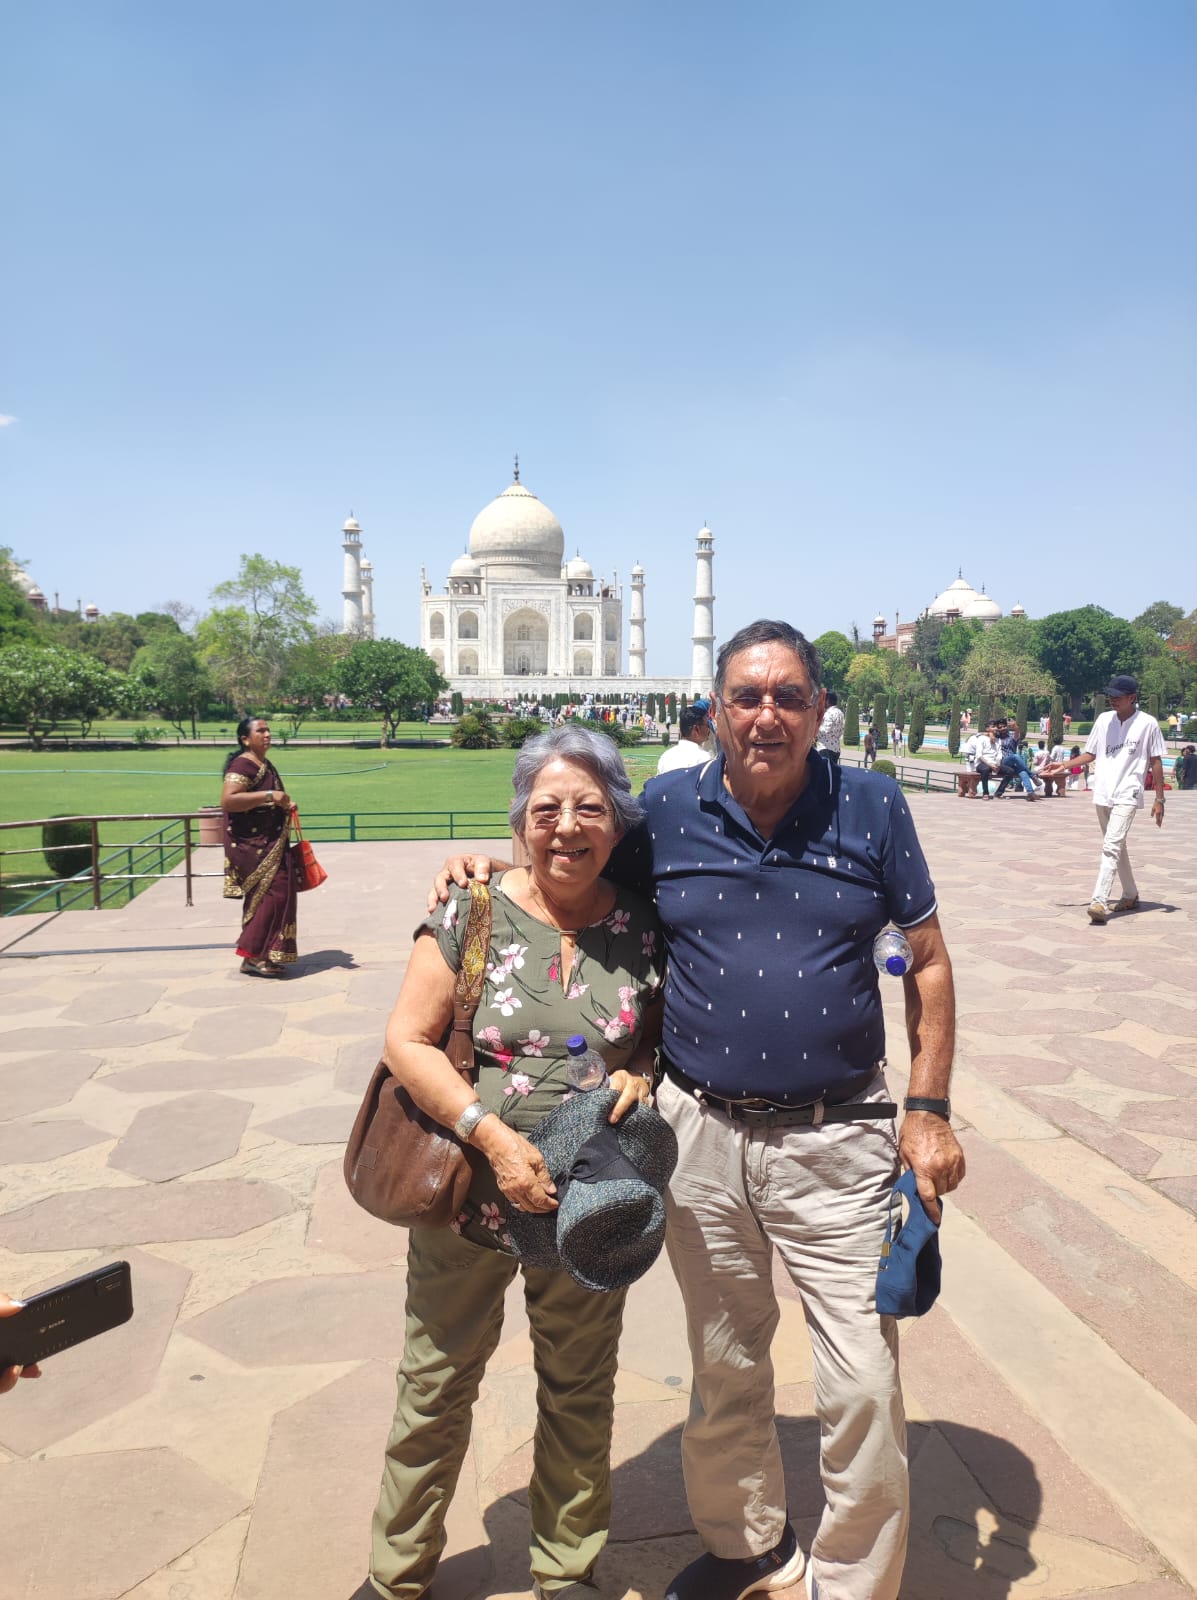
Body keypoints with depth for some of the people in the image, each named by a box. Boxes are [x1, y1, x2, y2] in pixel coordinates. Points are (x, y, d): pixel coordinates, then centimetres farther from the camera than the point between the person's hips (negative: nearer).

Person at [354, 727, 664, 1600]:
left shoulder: (644, 927, -6)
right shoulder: (472, 914, -11)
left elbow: (673, 1032, 8)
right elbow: (409, 1041, -11)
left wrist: (644, 1075, -14)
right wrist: (493, 1136, -20)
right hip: (467, 1194, -1)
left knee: (579, 1395, 19)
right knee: (437, 1386, 17)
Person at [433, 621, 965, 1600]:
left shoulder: (872, 807, -5)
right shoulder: (666, 811, -3)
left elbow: (929, 960, 2)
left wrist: (929, 1109, -2)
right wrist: (493, 867, -3)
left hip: (836, 1140, -1)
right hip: (701, 1134, 2)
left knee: (864, 1387, 5)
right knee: (724, 1371, 20)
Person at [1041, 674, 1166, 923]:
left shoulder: (1147, 724, -5)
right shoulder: (1104, 719, 7)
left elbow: (1156, 762, 0)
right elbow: (1091, 754, 14)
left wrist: (1159, 799, -1)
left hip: (1127, 795, -5)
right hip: (1102, 794, 6)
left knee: (1111, 846, -17)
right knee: (1116, 846, 15)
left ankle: (1099, 901, -23)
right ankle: (1130, 895, 30)